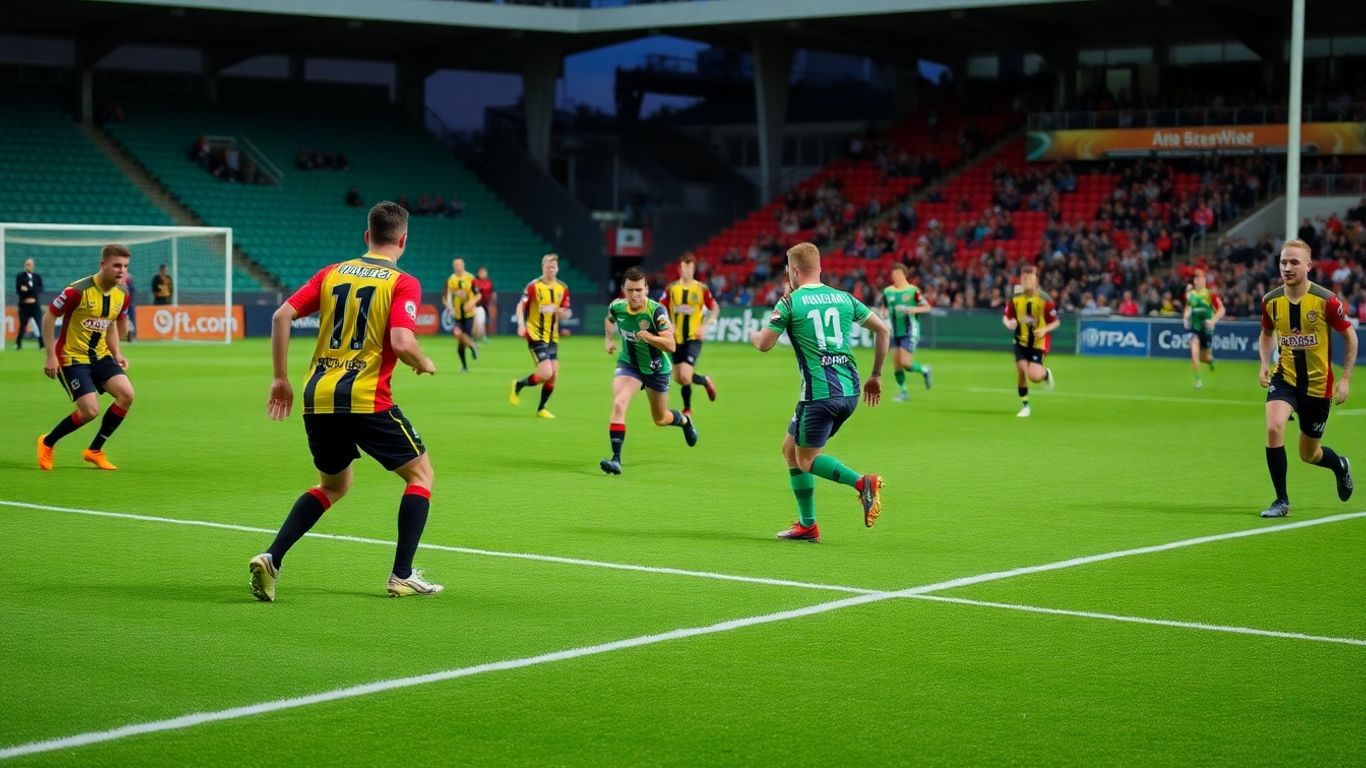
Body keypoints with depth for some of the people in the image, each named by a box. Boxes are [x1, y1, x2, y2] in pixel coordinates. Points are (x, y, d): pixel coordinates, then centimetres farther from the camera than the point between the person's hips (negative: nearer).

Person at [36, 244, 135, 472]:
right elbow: (49, 317, -13)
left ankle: (95, 450, 4)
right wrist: (51, 356, -14)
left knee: (127, 395, -13)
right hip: (72, 357, -7)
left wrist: (116, 353, 5)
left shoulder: (121, 296, -1)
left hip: (100, 355, 7)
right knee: (90, 411, -16)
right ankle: (47, 443, 12)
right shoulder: (78, 291, -21)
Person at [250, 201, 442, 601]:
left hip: (318, 399, 6)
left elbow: (281, 316, 6)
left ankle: (271, 558, 7)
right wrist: (424, 364, 5)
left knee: (333, 485, 25)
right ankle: (402, 576, 6)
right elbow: (401, 342, -17)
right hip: (366, 400, -6)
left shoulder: (332, 273, 12)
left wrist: (280, 378, 11)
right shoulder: (403, 283, -3)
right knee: (420, 473, 14)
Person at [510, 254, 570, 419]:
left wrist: (563, 313, -13)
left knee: (553, 375, 2)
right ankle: (518, 385, 11)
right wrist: (521, 324, -23)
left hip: (552, 337, 6)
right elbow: (521, 306, -8)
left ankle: (541, 409, 18)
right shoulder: (534, 286, -9)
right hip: (536, 336, -6)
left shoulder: (563, 288, 6)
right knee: (546, 374, -15)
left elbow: (566, 313, 11)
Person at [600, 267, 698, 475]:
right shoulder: (617, 307, -13)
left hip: (656, 369, -2)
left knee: (660, 419, 16)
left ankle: (685, 420, 53)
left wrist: (648, 336, -42)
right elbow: (609, 320, 15)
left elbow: (671, 345, -31)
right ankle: (616, 459, -25)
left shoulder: (656, 311, -26)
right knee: (618, 405, -25)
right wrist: (610, 339, 4)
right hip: (628, 364, 2)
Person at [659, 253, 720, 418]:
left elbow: (715, 309, 5)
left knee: (685, 376, -17)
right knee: (678, 378, 7)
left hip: (694, 338, -3)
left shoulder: (701, 289, -4)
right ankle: (705, 381, 37)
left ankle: (687, 408, 8)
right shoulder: (671, 288, 0)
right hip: (677, 338, 3)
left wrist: (704, 326, -10)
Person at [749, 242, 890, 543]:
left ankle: (862, 483, -18)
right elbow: (883, 330, 12)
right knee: (790, 448, 18)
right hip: (850, 391, 7)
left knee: (805, 460, 5)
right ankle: (806, 524, 17)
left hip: (820, 393, -7)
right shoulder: (844, 298, 12)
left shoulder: (790, 302, -4)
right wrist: (876, 376, 20)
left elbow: (764, 344, -4)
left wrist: (753, 335, 21)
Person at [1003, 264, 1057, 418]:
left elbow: (1056, 322, -6)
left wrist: (1045, 330, -24)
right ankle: (1024, 405, 9)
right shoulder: (1015, 298, -6)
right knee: (1021, 370, -9)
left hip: (1038, 342, -3)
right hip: (1021, 340, 3)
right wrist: (1009, 324, -18)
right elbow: (1006, 317, 6)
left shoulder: (1045, 300, -15)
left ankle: (1046, 374, 25)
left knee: (1034, 376, -15)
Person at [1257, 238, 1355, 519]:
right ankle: (1281, 501, -11)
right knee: (1273, 427, -25)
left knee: (1309, 454, 8)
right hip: (1284, 377, 2)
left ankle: (1340, 466, 47)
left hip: (1318, 384, -2)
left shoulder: (1325, 300, -16)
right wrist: (1265, 364, 0)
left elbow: (1350, 336, -3)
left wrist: (1345, 380, -8)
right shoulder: (1271, 301, -6)